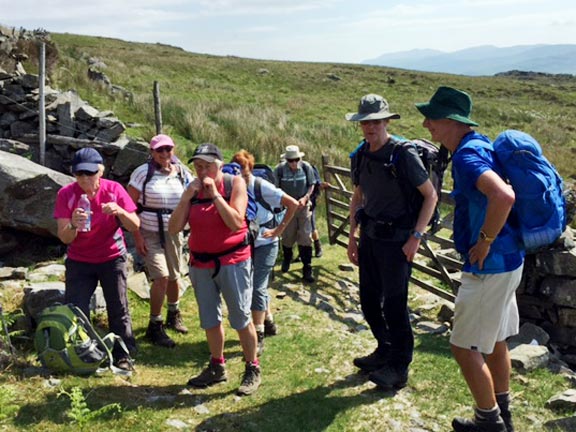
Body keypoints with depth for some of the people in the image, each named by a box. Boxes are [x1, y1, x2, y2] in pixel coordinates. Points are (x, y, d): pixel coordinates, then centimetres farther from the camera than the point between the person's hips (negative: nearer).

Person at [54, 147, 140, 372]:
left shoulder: (113, 189, -14)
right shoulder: (66, 194, -15)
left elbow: (135, 226, -15)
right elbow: (64, 238, -17)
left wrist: (120, 211, -35)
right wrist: (73, 225, -39)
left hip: (112, 258, 0)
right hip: (79, 261, 0)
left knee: (118, 308, 2)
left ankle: (123, 355, 16)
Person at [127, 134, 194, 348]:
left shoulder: (182, 173, 1)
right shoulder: (143, 172, -9)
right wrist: (136, 236, -13)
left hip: (173, 233, 4)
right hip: (149, 234, -4)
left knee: (174, 276, 14)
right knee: (161, 277, -14)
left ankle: (174, 315, 41)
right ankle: (154, 327, 2)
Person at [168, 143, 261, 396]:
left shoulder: (235, 183, -7)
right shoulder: (193, 189, 3)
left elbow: (236, 223, -19)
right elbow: (173, 229, -4)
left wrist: (215, 194, -19)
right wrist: (186, 197, -14)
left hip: (232, 261, -4)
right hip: (200, 263, 5)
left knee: (241, 318, 0)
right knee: (209, 319, 15)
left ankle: (253, 370, 16)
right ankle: (217, 368, 31)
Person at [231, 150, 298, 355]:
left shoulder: (262, 187, -15)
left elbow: (293, 204, -13)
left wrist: (280, 229, -12)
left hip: (265, 243, -5)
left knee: (257, 288, -9)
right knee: (256, 286, 16)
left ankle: (258, 337, -2)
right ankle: (268, 321, 38)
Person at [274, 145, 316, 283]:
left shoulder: (306, 167, -10)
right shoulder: (280, 169, -14)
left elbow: (311, 185, 1)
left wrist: (305, 198, -14)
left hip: (303, 206, 0)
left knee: (305, 237, -5)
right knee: (287, 237, 12)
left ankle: (307, 270, 1)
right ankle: (286, 258, 43)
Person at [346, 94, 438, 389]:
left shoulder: (403, 154, -16)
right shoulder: (360, 156, 5)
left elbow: (431, 196, -12)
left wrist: (416, 237, -16)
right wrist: (352, 236, 14)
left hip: (396, 240, -7)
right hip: (369, 236, 7)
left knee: (394, 304, -2)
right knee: (369, 300, 15)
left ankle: (399, 368, 14)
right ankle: (385, 350, 36)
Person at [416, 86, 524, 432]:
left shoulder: (467, 155, -21)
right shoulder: (482, 145, 9)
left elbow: (504, 196, -39)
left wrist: (485, 242, -25)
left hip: (490, 266, -10)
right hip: (508, 261, 10)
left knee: (465, 347, 2)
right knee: (495, 342, 21)